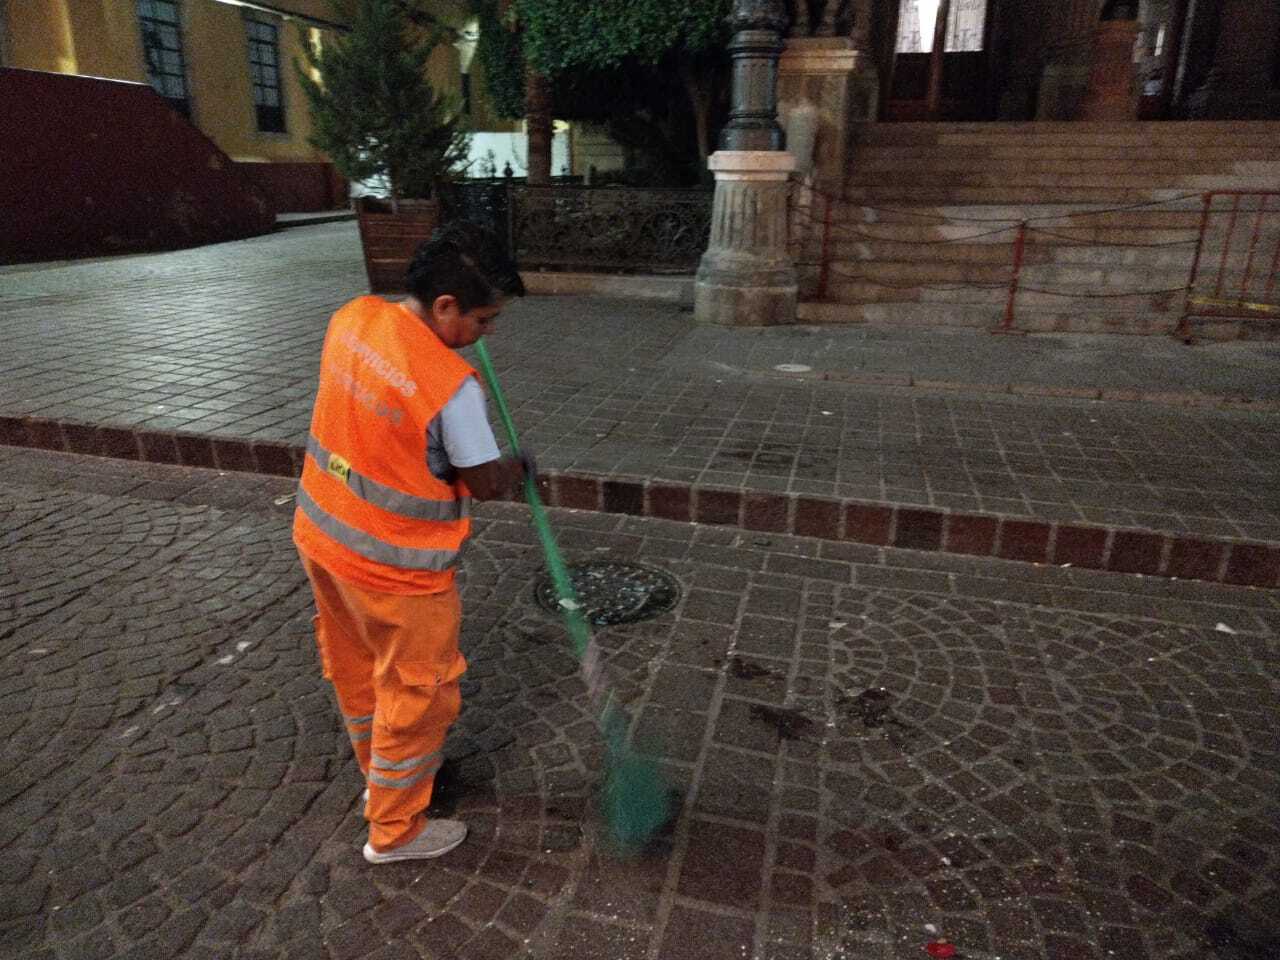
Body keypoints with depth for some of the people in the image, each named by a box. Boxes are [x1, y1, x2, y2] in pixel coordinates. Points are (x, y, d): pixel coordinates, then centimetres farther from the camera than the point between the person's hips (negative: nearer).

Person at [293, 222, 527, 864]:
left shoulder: (352, 317, -6)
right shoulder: (452, 387, -30)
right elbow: (486, 483, -18)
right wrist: (519, 469, 3)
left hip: (321, 535, 8)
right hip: (393, 569, -8)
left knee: (354, 669, 25)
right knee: (416, 693, 13)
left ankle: (382, 774, 50)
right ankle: (394, 830, 32)